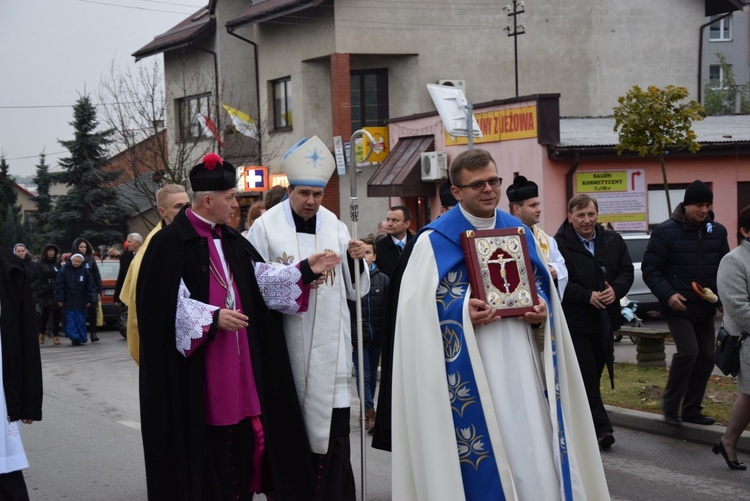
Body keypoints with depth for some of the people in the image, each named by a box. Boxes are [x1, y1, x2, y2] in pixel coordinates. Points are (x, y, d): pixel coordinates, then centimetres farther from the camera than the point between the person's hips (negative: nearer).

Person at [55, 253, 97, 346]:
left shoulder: (85, 271, 2)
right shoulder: (64, 270, -3)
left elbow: (90, 286, 6)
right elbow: (59, 285, -2)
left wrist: (89, 300, 2)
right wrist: (60, 299, -6)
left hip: (81, 301, 2)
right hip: (69, 301, -2)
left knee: (80, 320, 4)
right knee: (71, 320, -6)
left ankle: (81, 338, 9)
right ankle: (74, 337, -9)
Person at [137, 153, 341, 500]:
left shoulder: (231, 240, 13)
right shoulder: (169, 243, -11)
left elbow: (263, 281, 14)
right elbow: (168, 302, -16)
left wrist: (305, 271, 5)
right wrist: (213, 318, -25)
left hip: (237, 365, 7)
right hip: (196, 371, -7)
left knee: (240, 435, 7)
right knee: (200, 442, -2)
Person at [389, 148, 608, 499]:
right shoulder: (434, 241, -3)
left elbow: (541, 288, 20)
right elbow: (417, 310, -7)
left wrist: (542, 311, -1)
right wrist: (462, 313, -22)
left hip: (520, 366, 5)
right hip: (469, 371, -4)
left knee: (533, 455, 3)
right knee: (481, 462, -4)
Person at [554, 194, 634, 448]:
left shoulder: (613, 241, 8)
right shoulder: (559, 244, -10)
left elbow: (626, 271, 9)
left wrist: (615, 290, -11)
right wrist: (588, 296, -20)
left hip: (604, 320, 6)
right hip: (574, 320, -5)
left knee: (594, 373, 12)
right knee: (587, 375, -7)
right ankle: (601, 427, -7)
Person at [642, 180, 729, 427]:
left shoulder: (717, 231, 6)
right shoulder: (666, 231, -9)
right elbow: (650, 268, -9)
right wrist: (668, 294, -22)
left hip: (706, 309, 6)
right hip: (678, 307, -6)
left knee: (706, 356, 5)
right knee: (688, 351, -18)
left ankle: (692, 409, 19)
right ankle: (670, 406, -3)